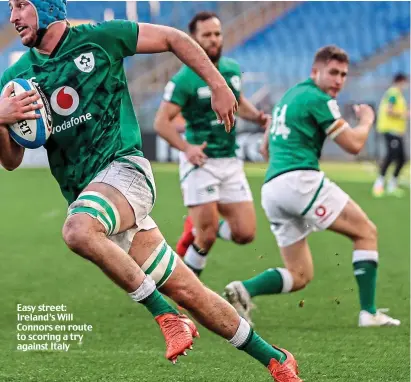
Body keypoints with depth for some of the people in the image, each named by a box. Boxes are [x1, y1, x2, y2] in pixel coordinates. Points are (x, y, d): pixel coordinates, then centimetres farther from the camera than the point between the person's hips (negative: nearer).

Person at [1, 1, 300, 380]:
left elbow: (174, 39, 8)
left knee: (77, 230, -36)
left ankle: (167, 315, -22)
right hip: (86, 196, 4)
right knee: (187, 292, 1)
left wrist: (218, 86, 5)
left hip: (125, 167, -4)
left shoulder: (99, 37, -2)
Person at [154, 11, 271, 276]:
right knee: (207, 239, -8)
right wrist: (186, 147, -29)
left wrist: (257, 117, 4)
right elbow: (162, 122, -13)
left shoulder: (233, 70, 7)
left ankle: (196, 228, 25)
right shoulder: (185, 80, -11)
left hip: (231, 162, 6)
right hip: (201, 162, -6)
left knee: (245, 233, -2)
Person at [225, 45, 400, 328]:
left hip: (270, 189, 9)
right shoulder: (319, 99, -3)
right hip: (300, 180, -9)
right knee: (366, 232, 3)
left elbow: (267, 144, 33)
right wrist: (367, 119, 14)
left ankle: (245, 289, -14)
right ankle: (369, 312, -6)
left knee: (300, 276, 10)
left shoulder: (290, 95, 25)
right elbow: (354, 144, -4)